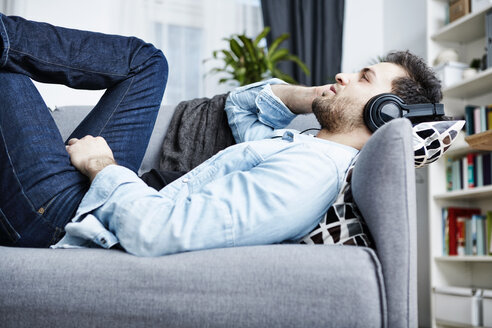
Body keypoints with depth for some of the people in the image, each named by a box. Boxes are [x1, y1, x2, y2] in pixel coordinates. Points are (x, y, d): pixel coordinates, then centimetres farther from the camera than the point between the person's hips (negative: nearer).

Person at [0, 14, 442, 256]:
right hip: (103, 199, 9)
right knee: (145, 61, 12)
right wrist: (315, 98, 6)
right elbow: (242, 104, 23)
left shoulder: (306, 176, -27)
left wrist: (103, 166, -18)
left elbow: (157, 231, -37)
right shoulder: (299, 148, 4)